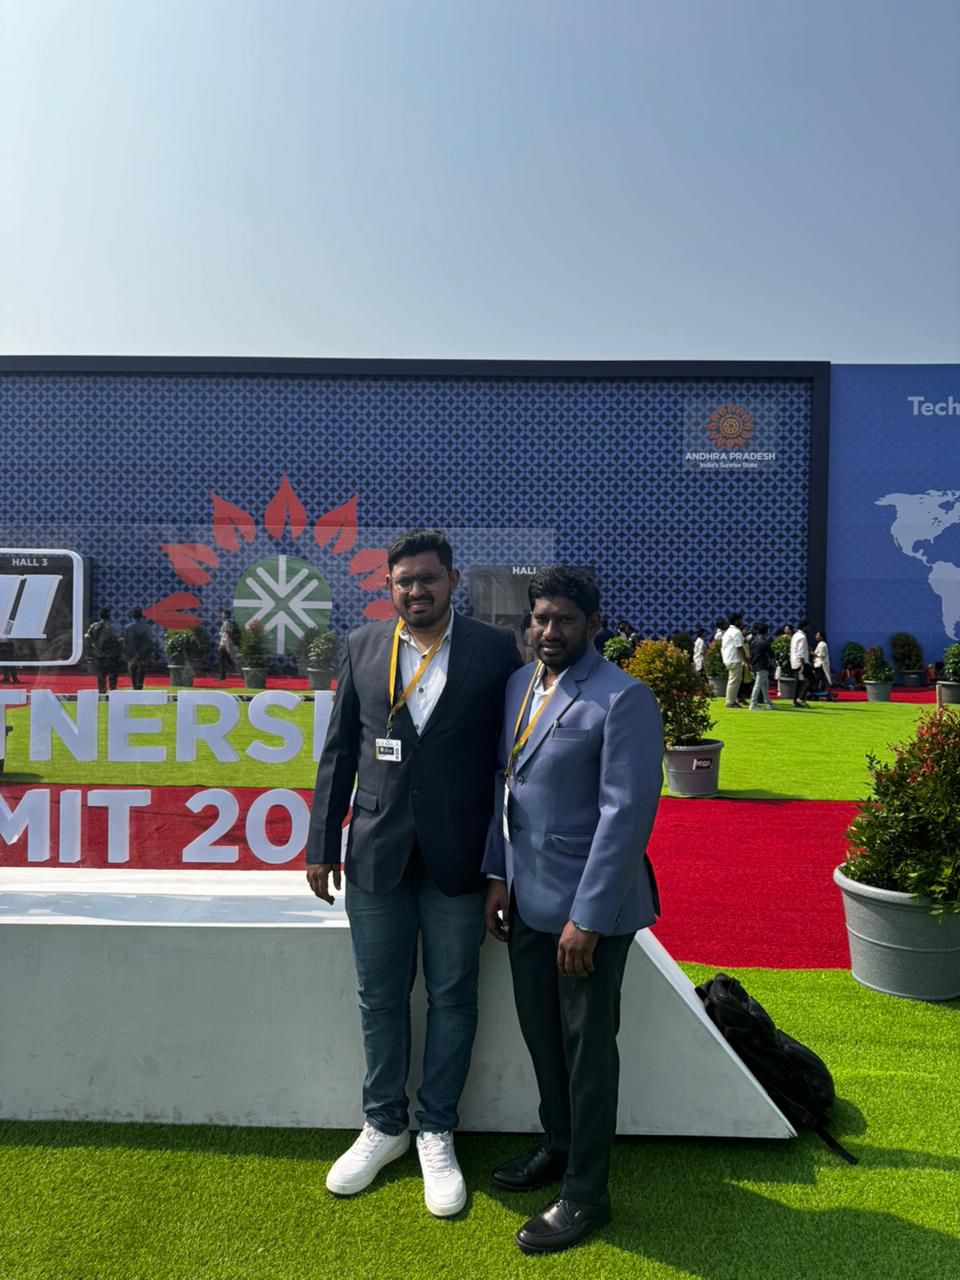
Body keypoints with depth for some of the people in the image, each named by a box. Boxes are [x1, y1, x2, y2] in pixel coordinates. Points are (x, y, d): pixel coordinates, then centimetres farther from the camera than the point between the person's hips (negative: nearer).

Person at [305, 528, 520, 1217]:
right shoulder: (362, 647, 2)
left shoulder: (495, 649, -5)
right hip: (377, 852, 2)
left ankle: (438, 1133, 33)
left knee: (452, 998, 12)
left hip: (458, 857, -2)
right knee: (381, 998, 15)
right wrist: (322, 844, 6)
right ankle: (384, 1125, 38)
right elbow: (339, 751, 6)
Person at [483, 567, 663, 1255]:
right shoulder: (519, 683, 6)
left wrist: (587, 916, -19)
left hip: (589, 903, -7)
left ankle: (586, 1193, 28)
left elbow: (628, 813, -19)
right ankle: (558, 1146, 43)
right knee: (540, 1031, 20)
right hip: (527, 897, 7)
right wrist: (499, 874, 6)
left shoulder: (623, 698, -16)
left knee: (587, 1045, 9)